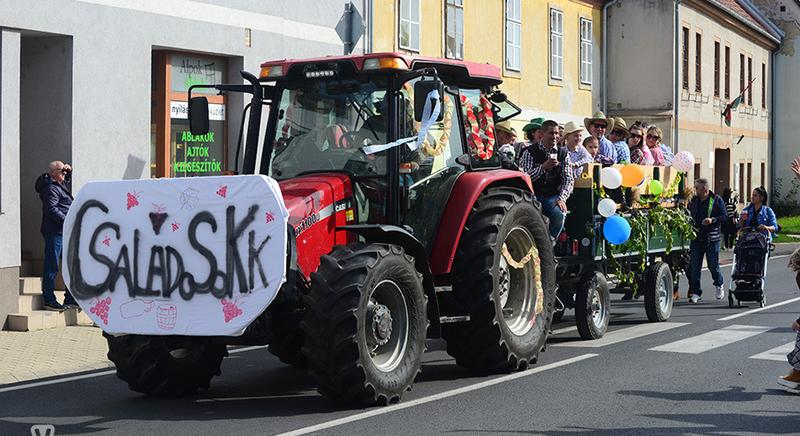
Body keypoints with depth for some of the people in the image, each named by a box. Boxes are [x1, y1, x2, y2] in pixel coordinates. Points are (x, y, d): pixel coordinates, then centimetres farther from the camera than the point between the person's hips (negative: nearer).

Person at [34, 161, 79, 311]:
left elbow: (68, 181, 42)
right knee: (52, 267, -5)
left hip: (64, 232, 10)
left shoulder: (60, 186, 18)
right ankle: (49, 300, -1)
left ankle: (71, 299, 16)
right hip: (54, 231, -10)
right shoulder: (51, 188, -12)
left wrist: (69, 172, 21)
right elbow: (52, 209, -22)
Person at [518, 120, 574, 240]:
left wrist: (562, 199, -10)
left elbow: (568, 179, 7)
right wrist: (543, 167, -22)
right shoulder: (529, 152, 0)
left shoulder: (563, 153, 11)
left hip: (552, 196, 2)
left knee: (559, 215, -28)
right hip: (533, 195, -2)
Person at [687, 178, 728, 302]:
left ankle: (719, 285, 28)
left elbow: (724, 217, -5)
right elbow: (689, 215, 24)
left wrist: (713, 220, -20)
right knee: (694, 266, -2)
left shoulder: (717, 200, -1)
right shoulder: (694, 200, 13)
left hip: (711, 237, -4)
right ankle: (696, 292, 3)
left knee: (713, 264, 1)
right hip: (696, 237, 4)